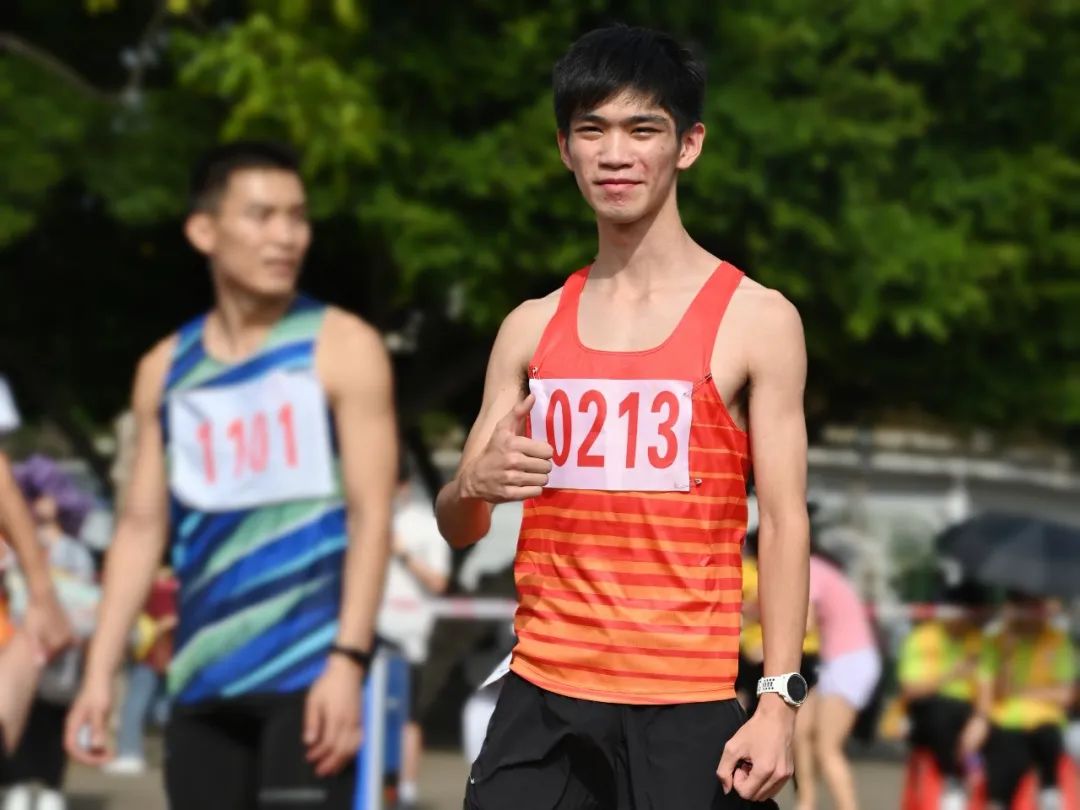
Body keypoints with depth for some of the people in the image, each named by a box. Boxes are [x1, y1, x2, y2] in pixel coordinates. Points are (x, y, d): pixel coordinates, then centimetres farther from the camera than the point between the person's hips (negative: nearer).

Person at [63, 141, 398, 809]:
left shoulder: (343, 349, -2)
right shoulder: (166, 369, 12)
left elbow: (371, 514, -7)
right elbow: (143, 526, 14)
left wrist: (350, 659, -17)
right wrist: (101, 671, 7)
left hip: (308, 669, -5)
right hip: (204, 674, 5)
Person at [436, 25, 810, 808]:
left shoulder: (756, 319, -1)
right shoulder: (532, 329, 12)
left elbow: (785, 523, -3)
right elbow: (458, 530, 14)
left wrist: (780, 700, -12)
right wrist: (474, 487, -10)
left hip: (686, 707, -4)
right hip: (542, 698, 4)